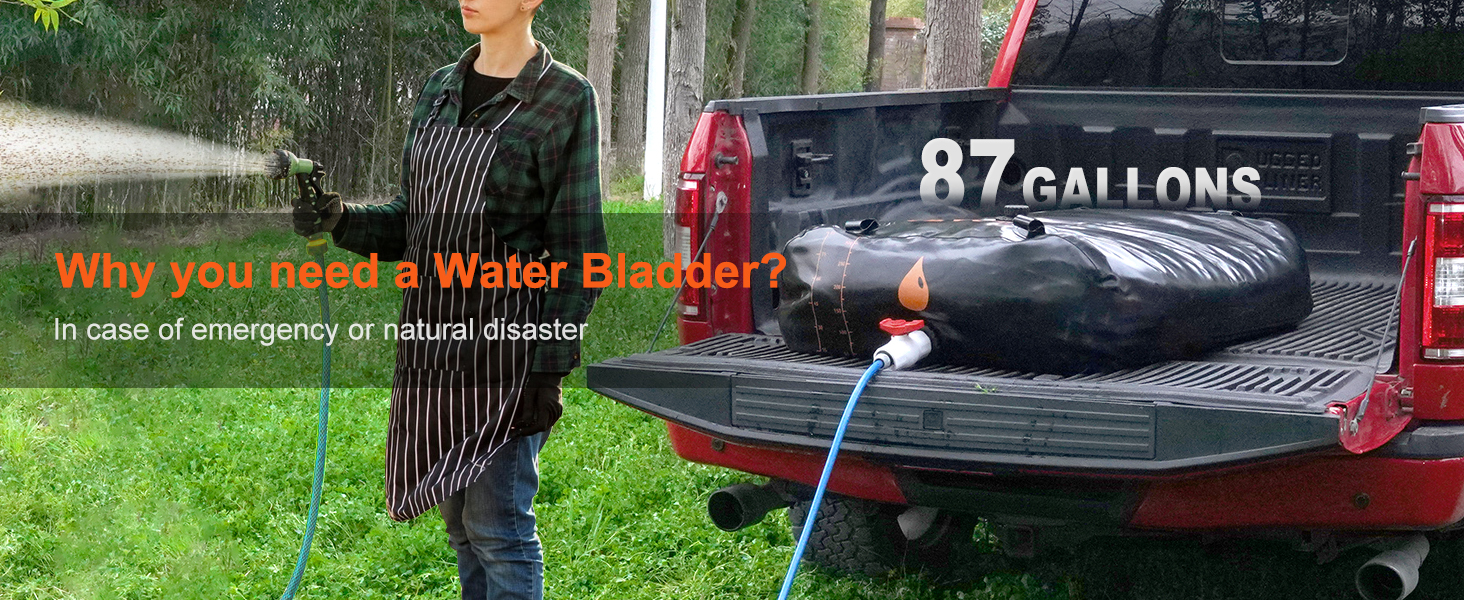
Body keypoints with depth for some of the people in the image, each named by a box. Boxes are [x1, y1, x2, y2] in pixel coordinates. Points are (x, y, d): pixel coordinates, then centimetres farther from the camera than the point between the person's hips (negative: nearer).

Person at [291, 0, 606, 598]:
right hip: (430, 335, 6)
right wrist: (342, 221, -3)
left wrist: (550, 368, -14)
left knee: (497, 527, -4)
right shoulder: (439, 88, 11)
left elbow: (578, 246, -9)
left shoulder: (566, 98, -7)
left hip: (504, 340, -6)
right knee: (461, 524, 14)